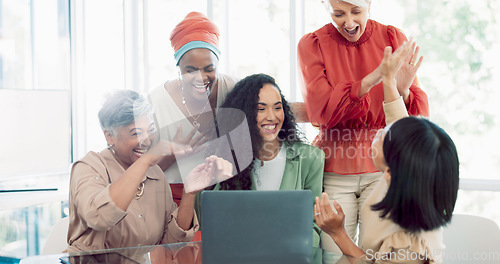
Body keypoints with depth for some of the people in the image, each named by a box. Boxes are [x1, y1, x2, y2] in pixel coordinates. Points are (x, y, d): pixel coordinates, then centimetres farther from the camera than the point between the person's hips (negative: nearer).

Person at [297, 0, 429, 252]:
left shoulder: (392, 38, 3)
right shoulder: (311, 45, 0)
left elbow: (419, 113, 1)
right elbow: (321, 111, -13)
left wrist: (403, 91, -22)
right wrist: (371, 79, -23)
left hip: (382, 165, 1)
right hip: (333, 169, -1)